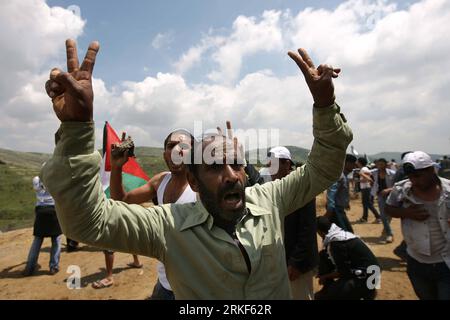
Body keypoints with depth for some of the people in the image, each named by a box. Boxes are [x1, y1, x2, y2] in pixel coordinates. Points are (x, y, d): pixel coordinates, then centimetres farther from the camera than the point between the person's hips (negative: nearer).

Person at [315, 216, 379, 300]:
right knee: (324, 256, 6)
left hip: (366, 277, -9)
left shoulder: (336, 243, -25)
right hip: (360, 270, 9)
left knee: (327, 296, -15)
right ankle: (329, 288, 13)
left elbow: (342, 272, -18)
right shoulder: (340, 233, 3)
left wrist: (325, 276, -1)